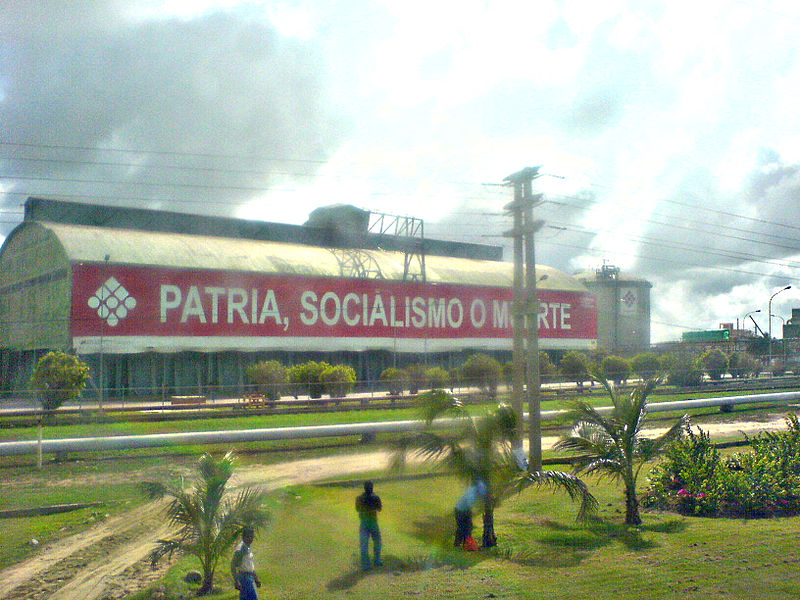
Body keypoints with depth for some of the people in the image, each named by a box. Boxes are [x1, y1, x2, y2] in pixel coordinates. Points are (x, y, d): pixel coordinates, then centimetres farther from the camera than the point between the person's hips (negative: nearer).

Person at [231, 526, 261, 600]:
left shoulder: (248, 549, 13)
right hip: (244, 577, -9)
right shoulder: (240, 549, -16)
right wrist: (236, 581, -25)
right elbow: (233, 566, -20)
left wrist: (256, 578, 25)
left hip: (250, 577, 9)